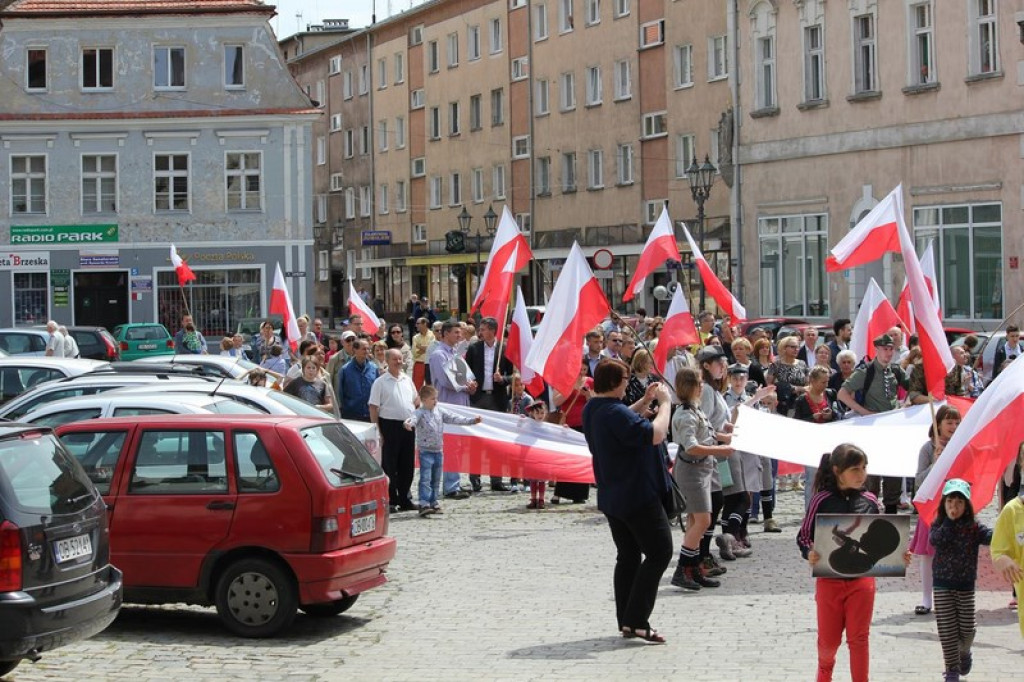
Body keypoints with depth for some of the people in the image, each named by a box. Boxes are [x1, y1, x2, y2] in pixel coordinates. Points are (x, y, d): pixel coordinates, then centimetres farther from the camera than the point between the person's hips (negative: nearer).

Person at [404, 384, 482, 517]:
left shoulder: (439, 411, 8)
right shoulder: (420, 413, -11)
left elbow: (453, 418, 11)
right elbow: (414, 418, -32)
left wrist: (471, 420, 8)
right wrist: (409, 423, -56)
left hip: (438, 450, 6)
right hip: (425, 451, -6)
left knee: (436, 479, 13)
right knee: (425, 479, -11)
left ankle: (434, 503, 21)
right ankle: (424, 504, -14)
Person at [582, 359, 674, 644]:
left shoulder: (592, 409, 8)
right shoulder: (615, 413, -24)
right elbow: (655, 435, -28)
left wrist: (645, 402, 14)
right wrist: (664, 402, -16)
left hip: (612, 499, 10)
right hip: (638, 496, -10)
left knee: (628, 556, 15)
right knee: (659, 551, -3)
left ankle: (627, 623, 15)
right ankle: (636, 620, -8)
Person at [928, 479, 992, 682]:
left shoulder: (973, 527, -4)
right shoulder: (939, 525, 0)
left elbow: (992, 537, -20)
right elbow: (935, 540, -21)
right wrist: (949, 520, -18)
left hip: (966, 585, 0)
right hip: (942, 584, 0)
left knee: (966, 628, 3)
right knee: (947, 629, -2)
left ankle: (964, 653, 35)